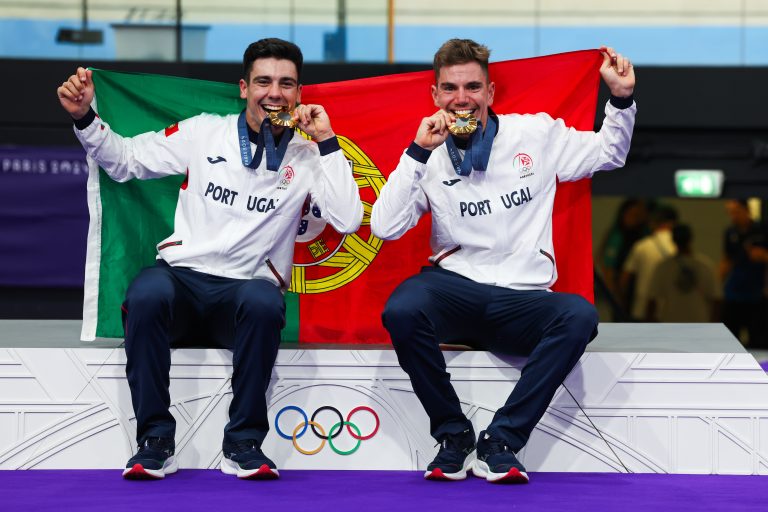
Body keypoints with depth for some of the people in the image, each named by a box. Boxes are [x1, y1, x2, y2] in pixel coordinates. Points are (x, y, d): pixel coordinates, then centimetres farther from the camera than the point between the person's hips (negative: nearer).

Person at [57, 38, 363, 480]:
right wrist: (84, 117, -1)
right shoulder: (205, 133, 10)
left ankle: (243, 444, -24)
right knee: (146, 294, -35)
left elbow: (348, 221, -7)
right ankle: (156, 441, -22)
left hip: (248, 286, -1)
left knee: (264, 304, -38)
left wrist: (327, 142, -7)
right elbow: (125, 160, 15)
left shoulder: (307, 157, 8)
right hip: (182, 276, 1)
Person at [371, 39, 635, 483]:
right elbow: (385, 227, -6)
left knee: (579, 316, -33)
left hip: (522, 298, 1)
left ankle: (501, 441, -24)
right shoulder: (429, 157, 6)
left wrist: (622, 99, 2)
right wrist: (418, 152, -11)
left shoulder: (535, 134, 8)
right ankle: (453, 432, -14)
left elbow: (609, 152, 20)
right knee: (401, 311, -35)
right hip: (455, 290, 0)